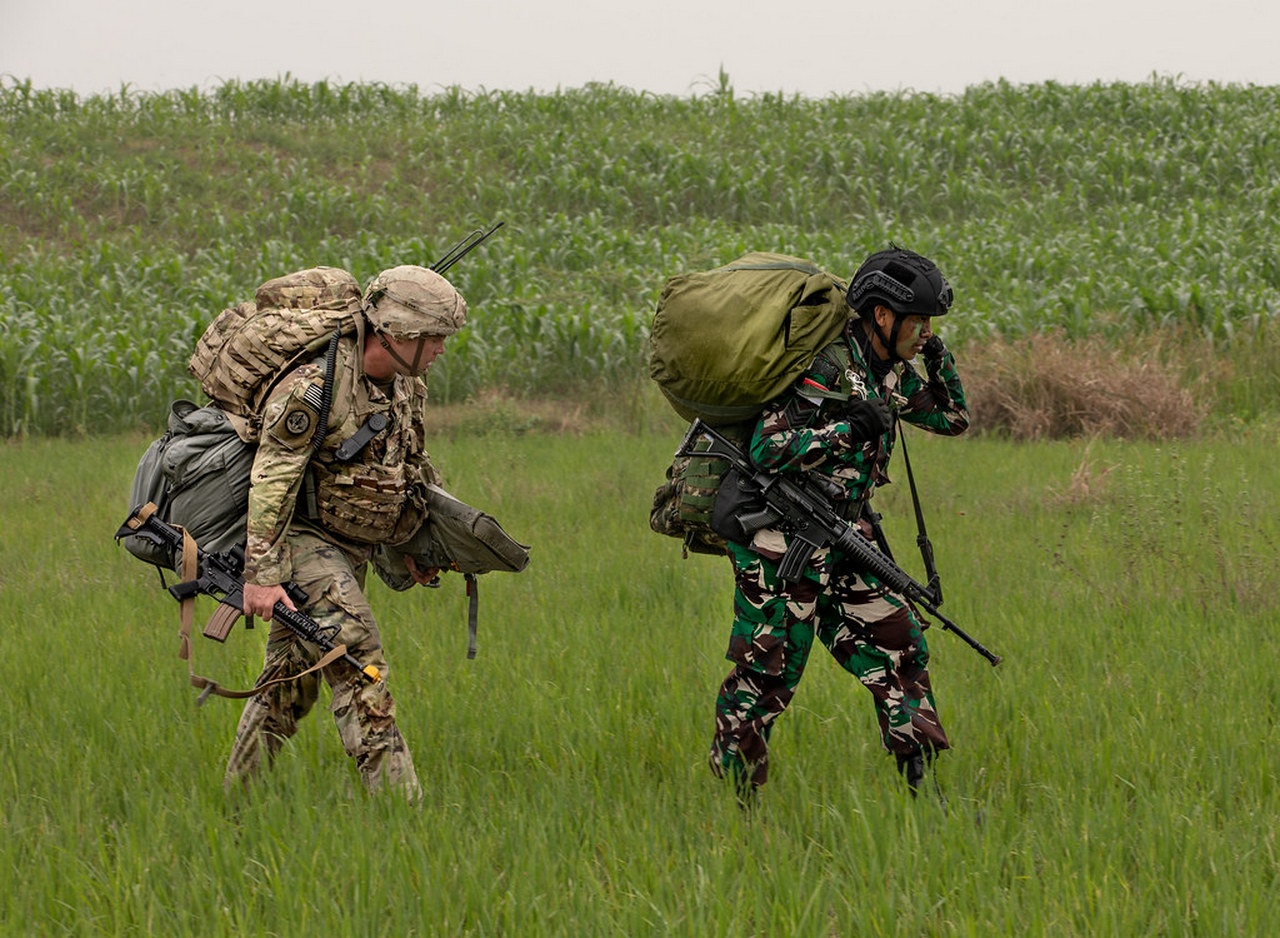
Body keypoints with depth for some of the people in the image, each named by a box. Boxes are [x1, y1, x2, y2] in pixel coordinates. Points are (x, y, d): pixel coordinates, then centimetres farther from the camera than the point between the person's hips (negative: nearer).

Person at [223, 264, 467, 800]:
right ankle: (394, 798, -23)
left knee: (292, 678, 12)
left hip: (352, 548, 8)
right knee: (358, 663, -19)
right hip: (302, 538, -8)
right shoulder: (313, 385, -22)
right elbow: (271, 481, -23)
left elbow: (412, 470, 21)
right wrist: (260, 575, -26)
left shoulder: (406, 386, 5)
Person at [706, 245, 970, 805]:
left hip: (835, 547, 9)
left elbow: (951, 419, 23)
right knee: (765, 676, -6)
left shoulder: (886, 371, 11)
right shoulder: (826, 369, -16)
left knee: (899, 650, 7)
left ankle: (925, 792, 13)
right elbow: (767, 450, -21)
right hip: (782, 547, -9)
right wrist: (847, 430, -24)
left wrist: (938, 358, 8)